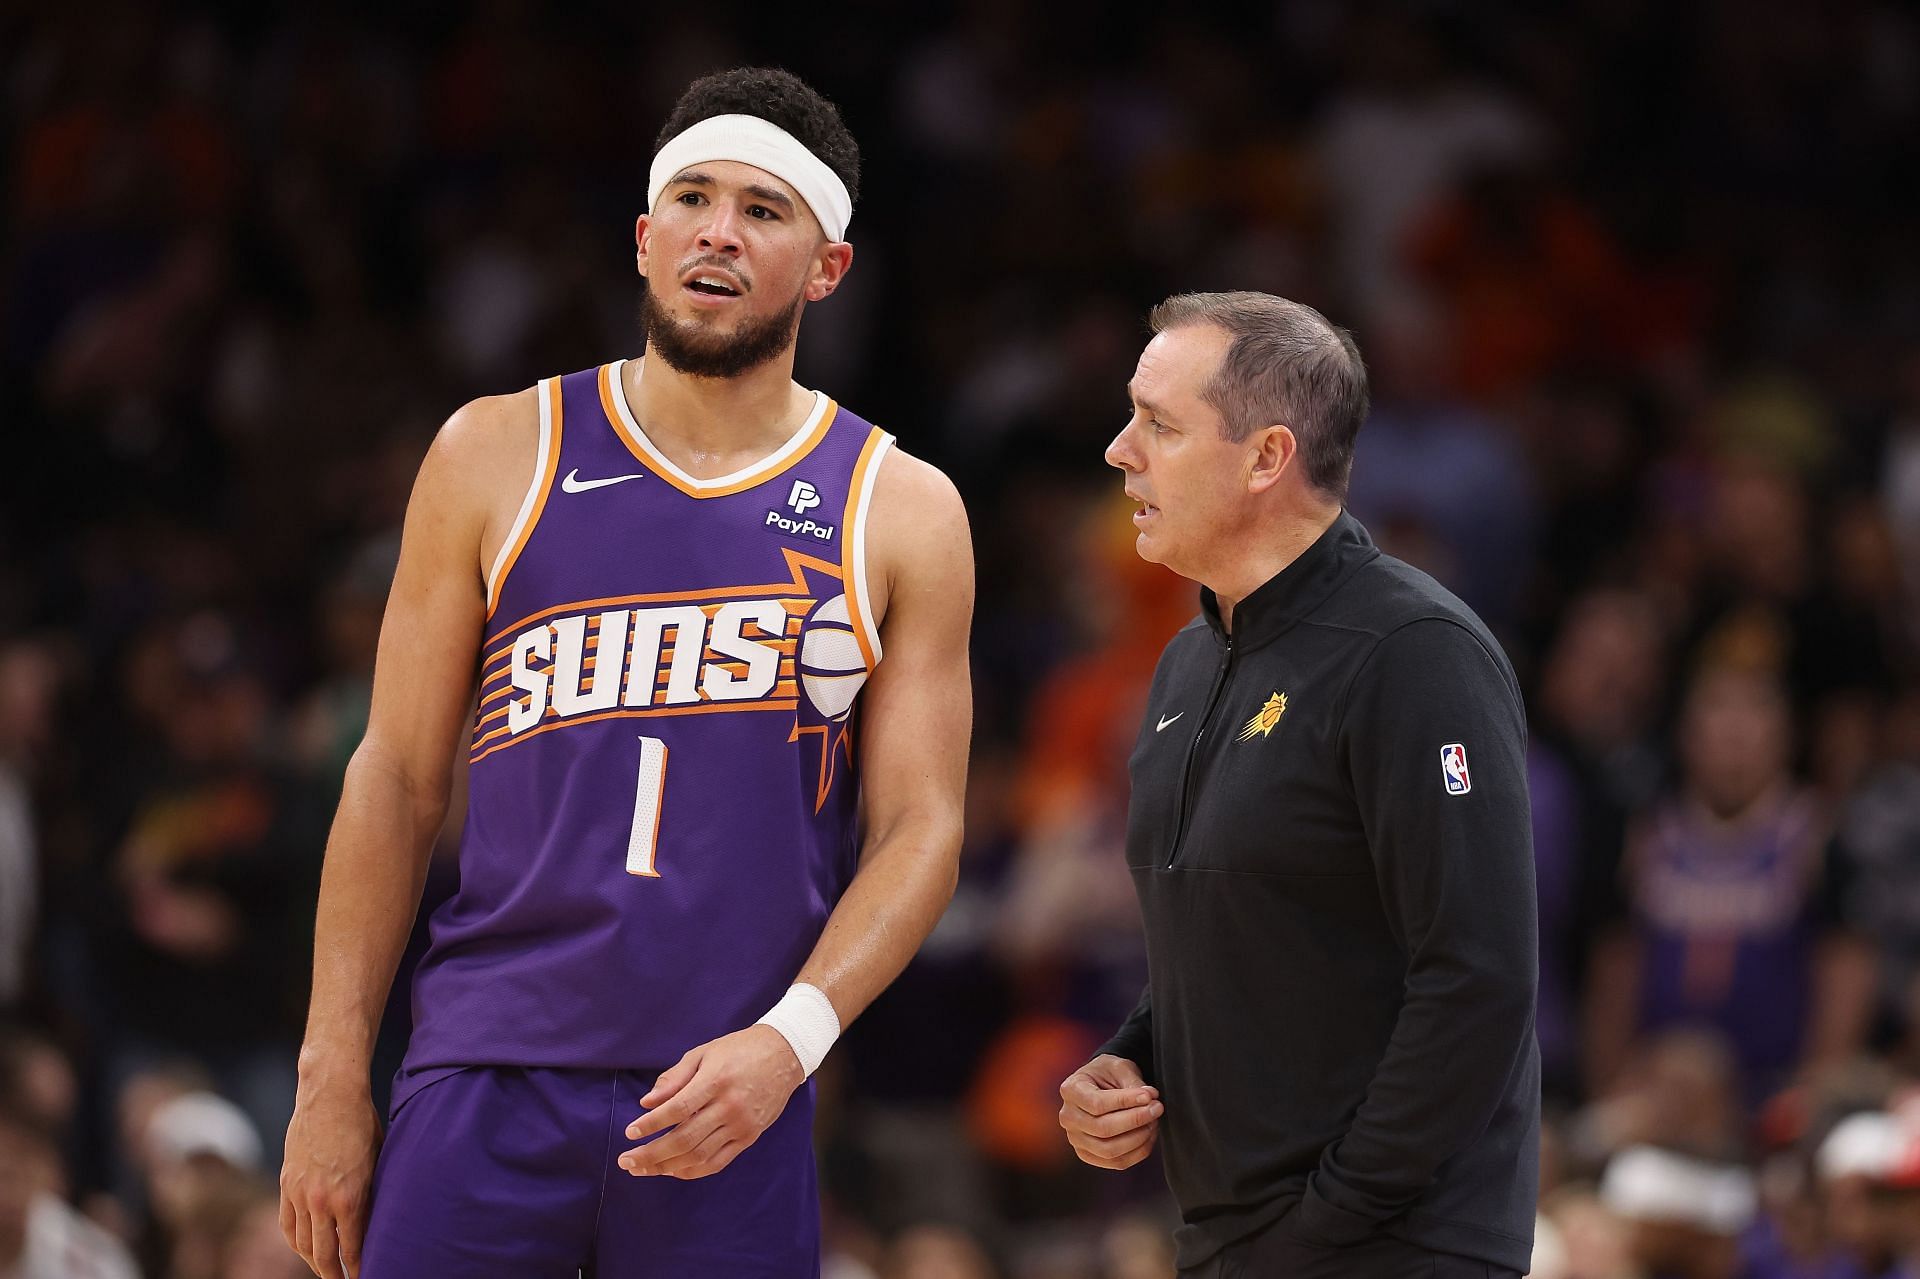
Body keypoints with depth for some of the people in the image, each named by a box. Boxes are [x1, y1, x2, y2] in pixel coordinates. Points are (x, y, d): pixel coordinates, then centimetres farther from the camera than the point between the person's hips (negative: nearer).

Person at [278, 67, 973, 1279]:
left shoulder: (899, 513, 6)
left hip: (732, 1100, 0)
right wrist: (333, 1080, 1)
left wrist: (788, 1041, -14)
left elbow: (919, 829, 3)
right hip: (487, 1075, 0)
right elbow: (399, 779, 7)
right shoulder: (499, 457, 7)